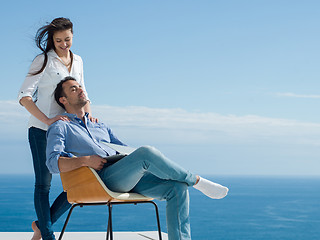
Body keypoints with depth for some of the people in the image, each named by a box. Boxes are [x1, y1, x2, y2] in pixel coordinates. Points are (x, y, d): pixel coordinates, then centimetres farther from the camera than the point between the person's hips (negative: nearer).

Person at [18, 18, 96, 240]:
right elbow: (24, 96, -9)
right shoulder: (44, 61, -3)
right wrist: (47, 120, -21)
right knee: (43, 185, -2)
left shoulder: (77, 61, 14)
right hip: (41, 129, -5)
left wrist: (88, 113, 0)